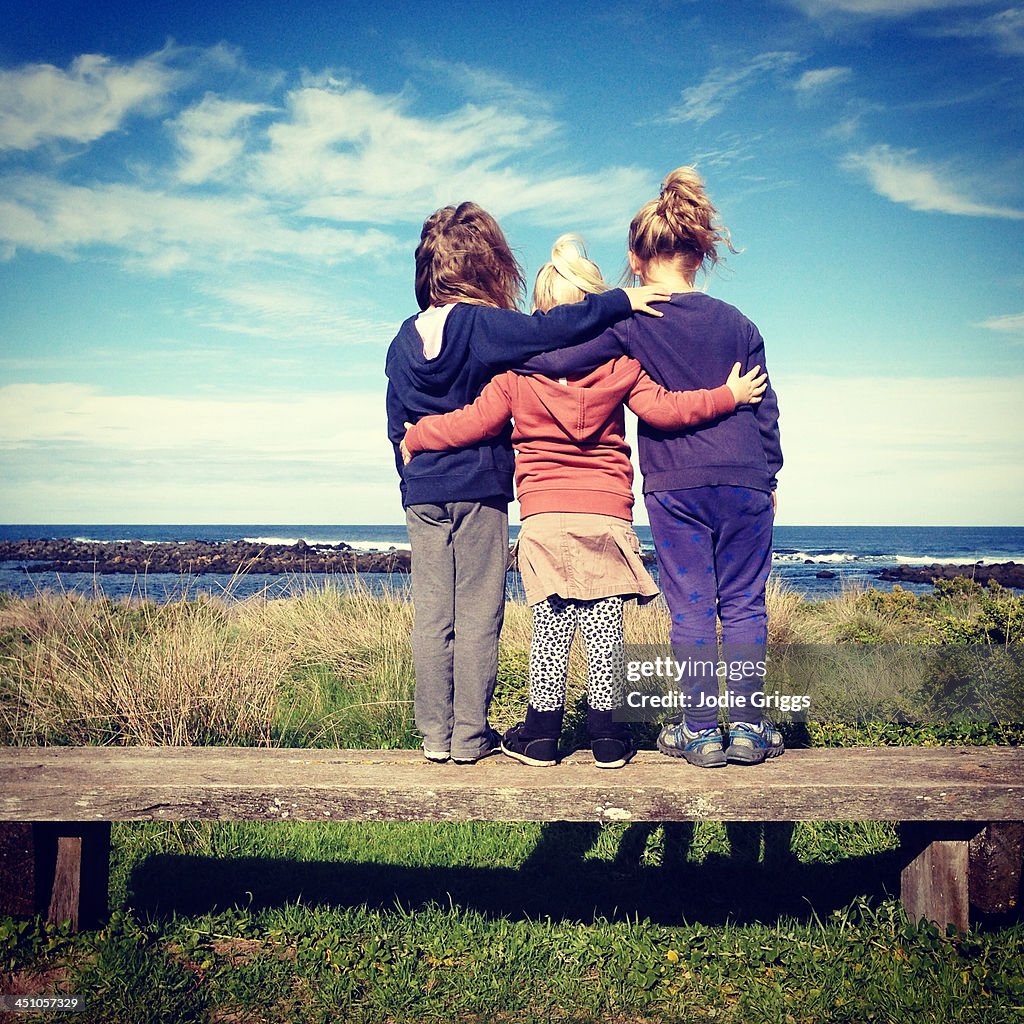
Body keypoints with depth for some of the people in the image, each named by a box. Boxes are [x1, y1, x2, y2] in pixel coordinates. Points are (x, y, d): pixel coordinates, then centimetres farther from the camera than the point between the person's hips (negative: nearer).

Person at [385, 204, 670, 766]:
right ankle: (470, 735, 6)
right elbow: (546, 330, -23)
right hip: (478, 488, -5)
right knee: (477, 615, 1)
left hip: (421, 492, 5)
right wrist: (619, 301, -18)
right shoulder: (483, 325, -7)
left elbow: (397, 424, 14)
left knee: (432, 615, 7)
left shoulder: (403, 340, 11)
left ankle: (435, 733, 11)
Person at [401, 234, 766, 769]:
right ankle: (607, 734, 13)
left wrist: (414, 437, 19)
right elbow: (664, 409, -4)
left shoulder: (517, 369, 4)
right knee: (605, 625, 6)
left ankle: (542, 733, 16)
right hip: (607, 514, 0)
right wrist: (728, 395, 5)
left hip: (544, 518, 0)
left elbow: (473, 422, 5)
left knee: (550, 627, 7)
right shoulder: (621, 364, 3)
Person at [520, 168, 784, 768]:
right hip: (744, 482, 2)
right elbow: (765, 409, 11)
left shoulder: (630, 320, -4)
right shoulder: (739, 323, 8)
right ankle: (749, 728, 12)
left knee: (692, 608, 5)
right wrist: (768, 477, 20)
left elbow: (552, 360, -11)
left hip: (675, 486, -2)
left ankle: (702, 731, 10)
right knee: (744, 604, 8)